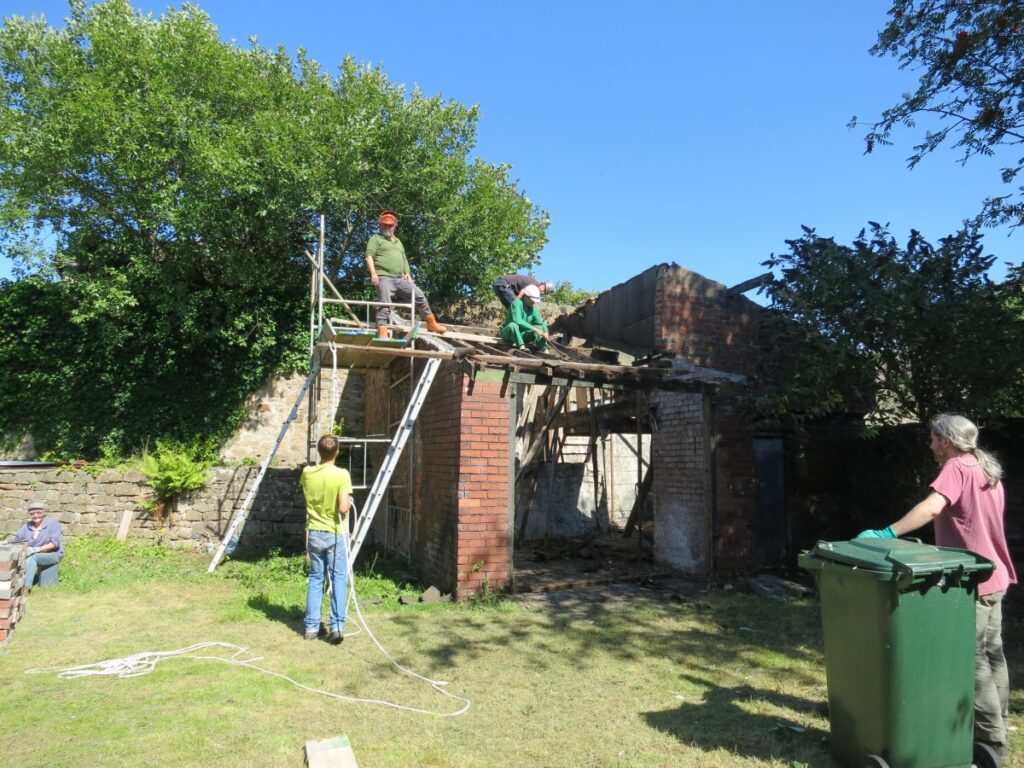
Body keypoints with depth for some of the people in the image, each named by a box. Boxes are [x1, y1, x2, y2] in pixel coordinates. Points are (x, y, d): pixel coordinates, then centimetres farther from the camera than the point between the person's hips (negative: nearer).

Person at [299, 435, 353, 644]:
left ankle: (311, 627, 16)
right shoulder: (342, 474, -16)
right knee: (339, 579, 4)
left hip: (314, 533, 4)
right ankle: (337, 625, -2)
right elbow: (343, 508, -21)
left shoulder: (307, 473, -2)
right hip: (335, 534, -4)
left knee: (315, 579, 13)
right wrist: (349, 502, 0)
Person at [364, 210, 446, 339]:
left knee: (419, 295, 1)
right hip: (384, 277, -6)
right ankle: (382, 333, -23)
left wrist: (407, 273, 13)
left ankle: (432, 324, 9)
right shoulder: (376, 238, 9)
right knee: (384, 304, -17)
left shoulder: (398, 242, 30)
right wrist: (373, 273, -18)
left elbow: (404, 259, 31)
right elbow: (369, 256, -3)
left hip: (400, 279, 6)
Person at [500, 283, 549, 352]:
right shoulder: (517, 303, -19)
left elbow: (540, 322, -3)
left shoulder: (533, 308, 0)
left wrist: (545, 332, -25)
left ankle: (544, 350, -21)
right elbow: (518, 321, -33)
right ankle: (521, 347, -43)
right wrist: (534, 329, -37)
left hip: (522, 335, 6)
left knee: (541, 328, -8)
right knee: (513, 325, -37)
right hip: (508, 333, -6)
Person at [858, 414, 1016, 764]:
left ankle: (990, 740, 6)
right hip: (993, 576, 10)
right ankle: (997, 726, 30)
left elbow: (932, 508, -33)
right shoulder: (988, 470, 13)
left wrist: (888, 533, -38)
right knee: (991, 654, 18)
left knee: (972, 661, -1)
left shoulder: (957, 468, -16)